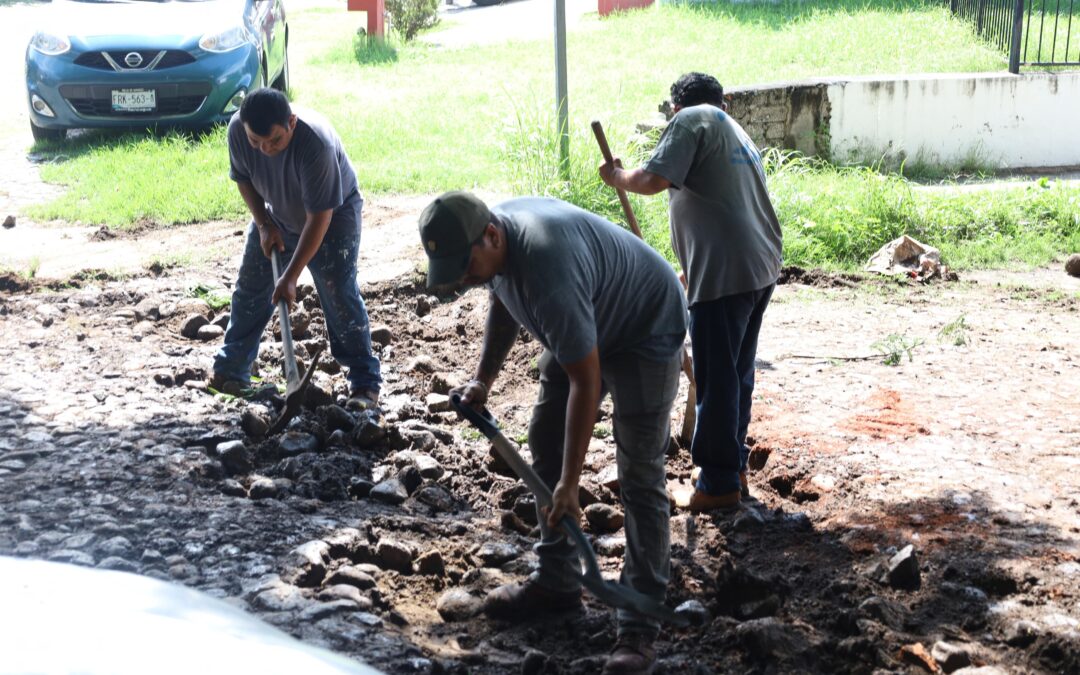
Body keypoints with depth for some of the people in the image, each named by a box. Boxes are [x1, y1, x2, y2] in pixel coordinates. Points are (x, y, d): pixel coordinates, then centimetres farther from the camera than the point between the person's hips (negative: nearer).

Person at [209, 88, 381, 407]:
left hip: (333, 216, -5)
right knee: (249, 291, 9)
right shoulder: (237, 129, -26)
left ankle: (365, 383, -3)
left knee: (339, 297, -12)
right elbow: (243, 178, -4)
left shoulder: (316, 144, -40)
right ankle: (229, 372, 23)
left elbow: (319, 217, -34)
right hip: (277, 215, 5)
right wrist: (264, 225, -14)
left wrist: (290, 277, -33)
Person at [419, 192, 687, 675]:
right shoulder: (491, 236, -12)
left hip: (646, 332, -9)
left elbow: (586, 381, -36)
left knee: (639, 476, -12)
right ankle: (555, 581, 22)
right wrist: (483, 379, 2)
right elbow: (502, 301, 10)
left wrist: (569, 483, -32)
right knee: (545, 445, 10)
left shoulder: (548, 270, -40)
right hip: (582, 328, 9)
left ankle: (639, 626, -8)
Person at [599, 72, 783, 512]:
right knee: (738, 375, 17)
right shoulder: (738, 133, 26)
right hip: (761, 267, 9)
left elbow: (653, 180, -15)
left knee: (716, 380, -1)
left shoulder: (692, 120, -1)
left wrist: (617, 177, 5)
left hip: (723, 273, -9)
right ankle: (734, 468, 27)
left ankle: (718, 484, 6)